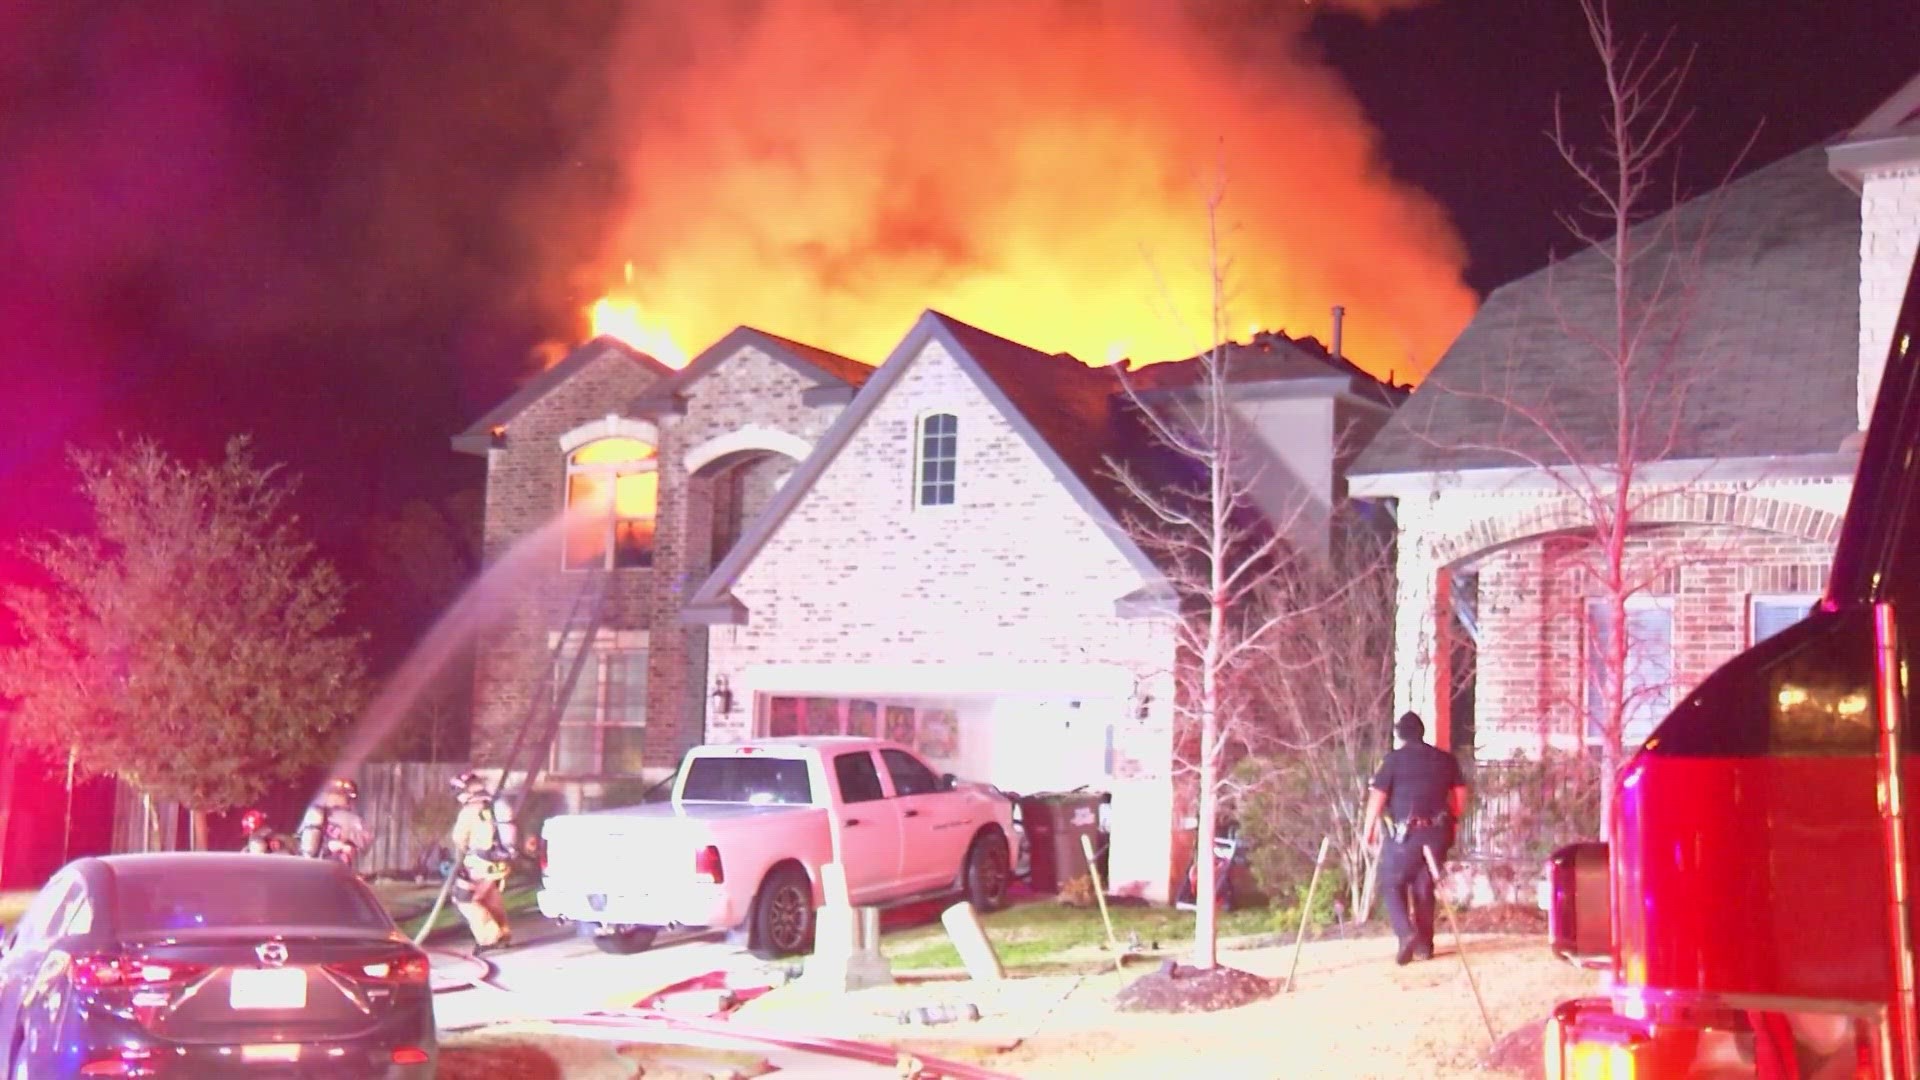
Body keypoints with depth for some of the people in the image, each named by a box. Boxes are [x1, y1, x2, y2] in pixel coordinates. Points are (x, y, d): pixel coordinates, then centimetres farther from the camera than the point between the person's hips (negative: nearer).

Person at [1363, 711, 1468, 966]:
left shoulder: (1394, 759, -3)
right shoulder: (1446, 759, 9)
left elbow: (1377, 797, -5)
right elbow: (1460, 795, 12)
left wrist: (1369, 830, 3)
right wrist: (1450, 823, 23)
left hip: (1405, 832, -4)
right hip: (1437, 832, 4)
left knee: (1392, 884, 8)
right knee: (1425, 887, 15)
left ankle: (1406, 933, -11)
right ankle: (1424, 943, 16)